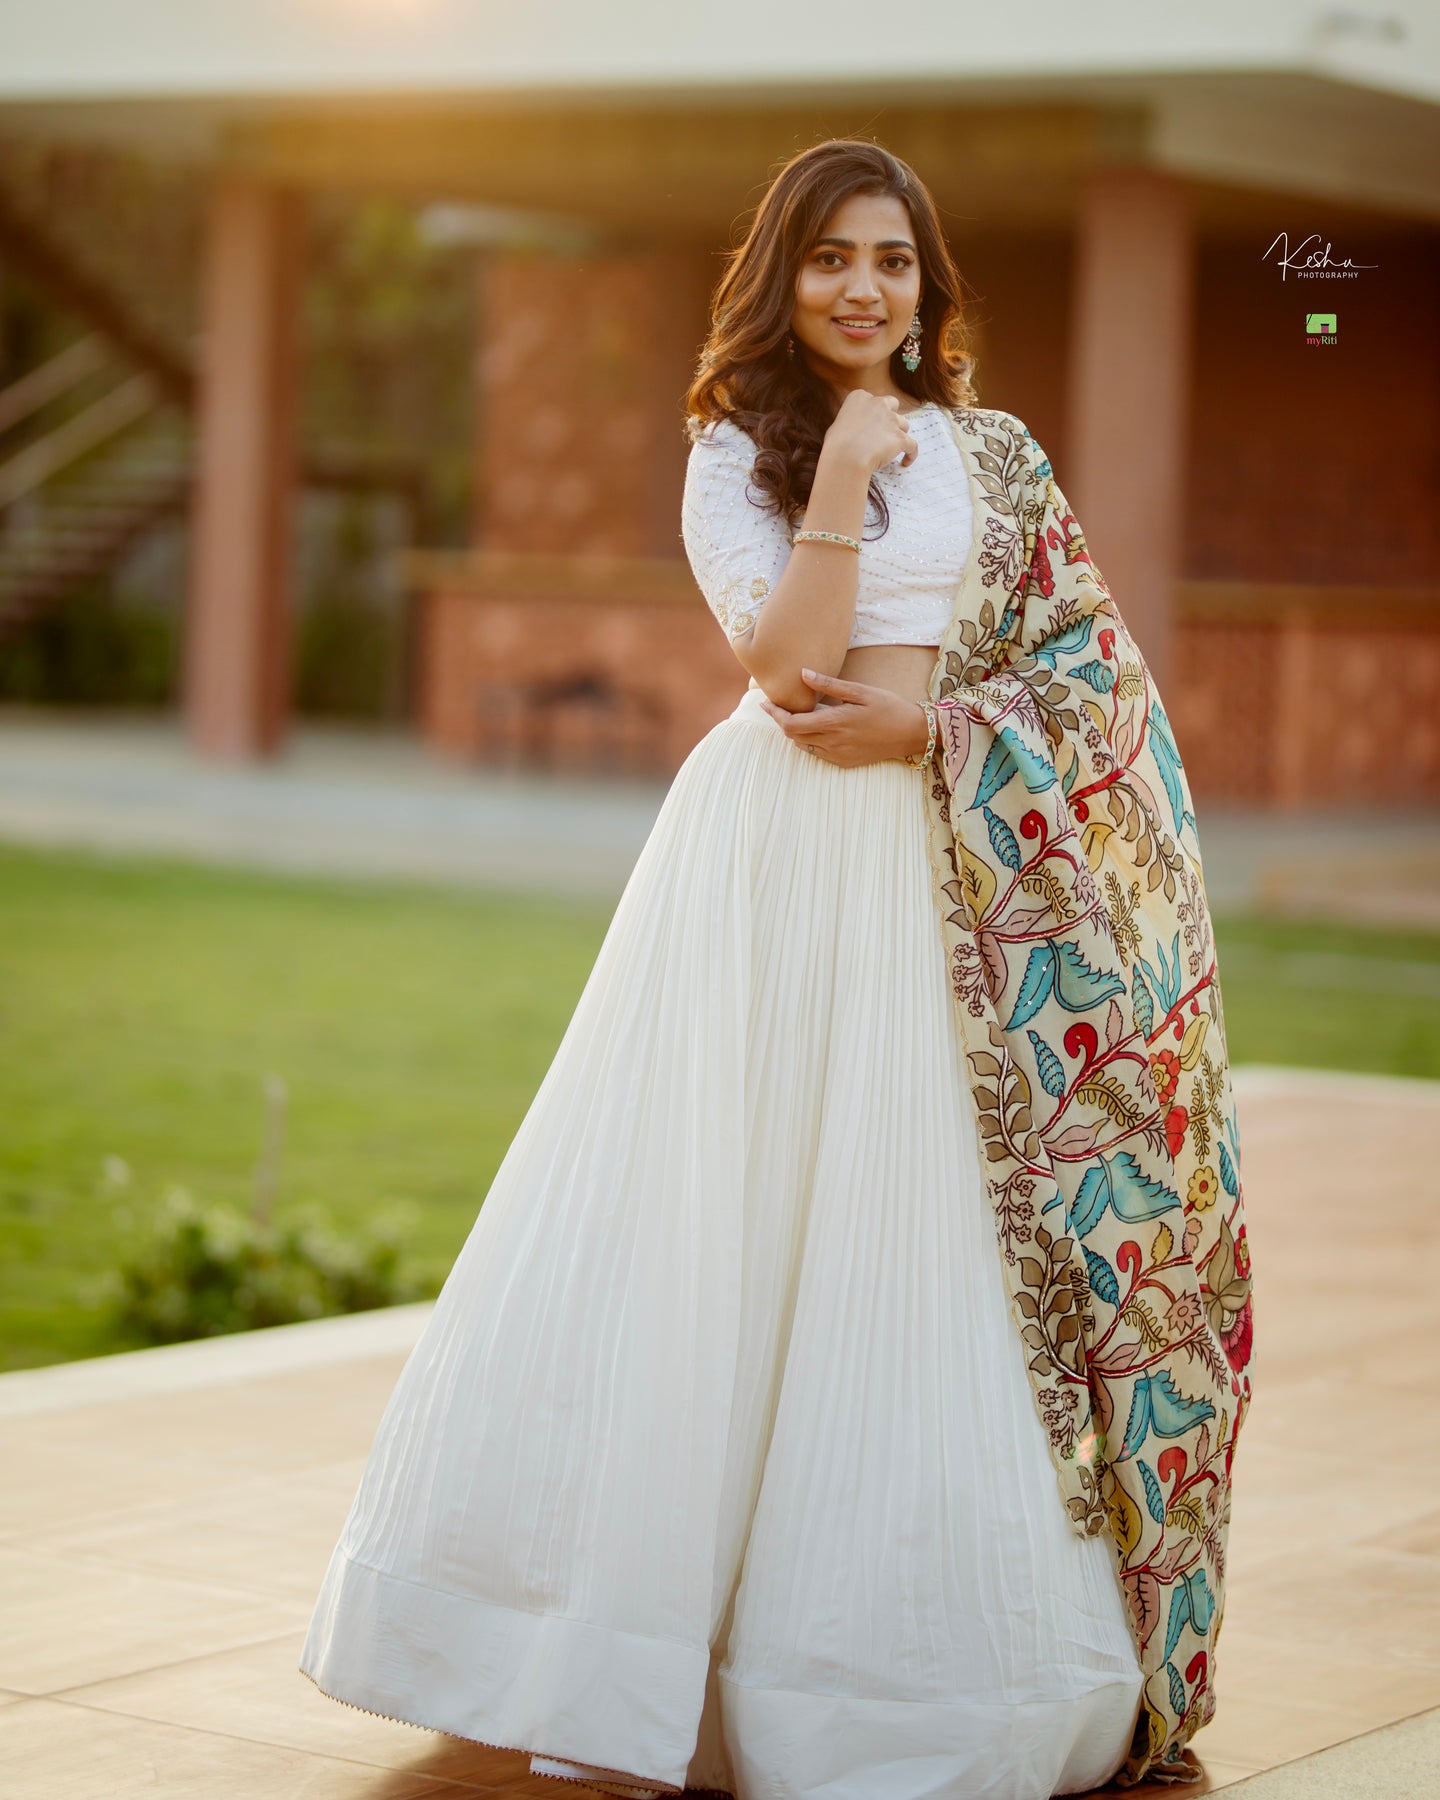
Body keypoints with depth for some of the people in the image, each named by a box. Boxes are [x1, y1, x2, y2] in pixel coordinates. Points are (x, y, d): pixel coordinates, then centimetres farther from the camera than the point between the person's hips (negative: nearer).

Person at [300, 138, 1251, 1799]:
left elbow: (1091, 663, 5)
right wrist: (846, 473, -13)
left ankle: (896, 1642, 12)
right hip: (775, 866, -2)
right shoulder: (733, 459, 5)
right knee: (732, 1225, -1)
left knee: (923, 1245, 1)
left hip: (950, 872, 2)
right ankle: (659, 1615, 8)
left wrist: (925, 727, -9)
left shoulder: (991, 455, 11)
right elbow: (791, 660, -9)